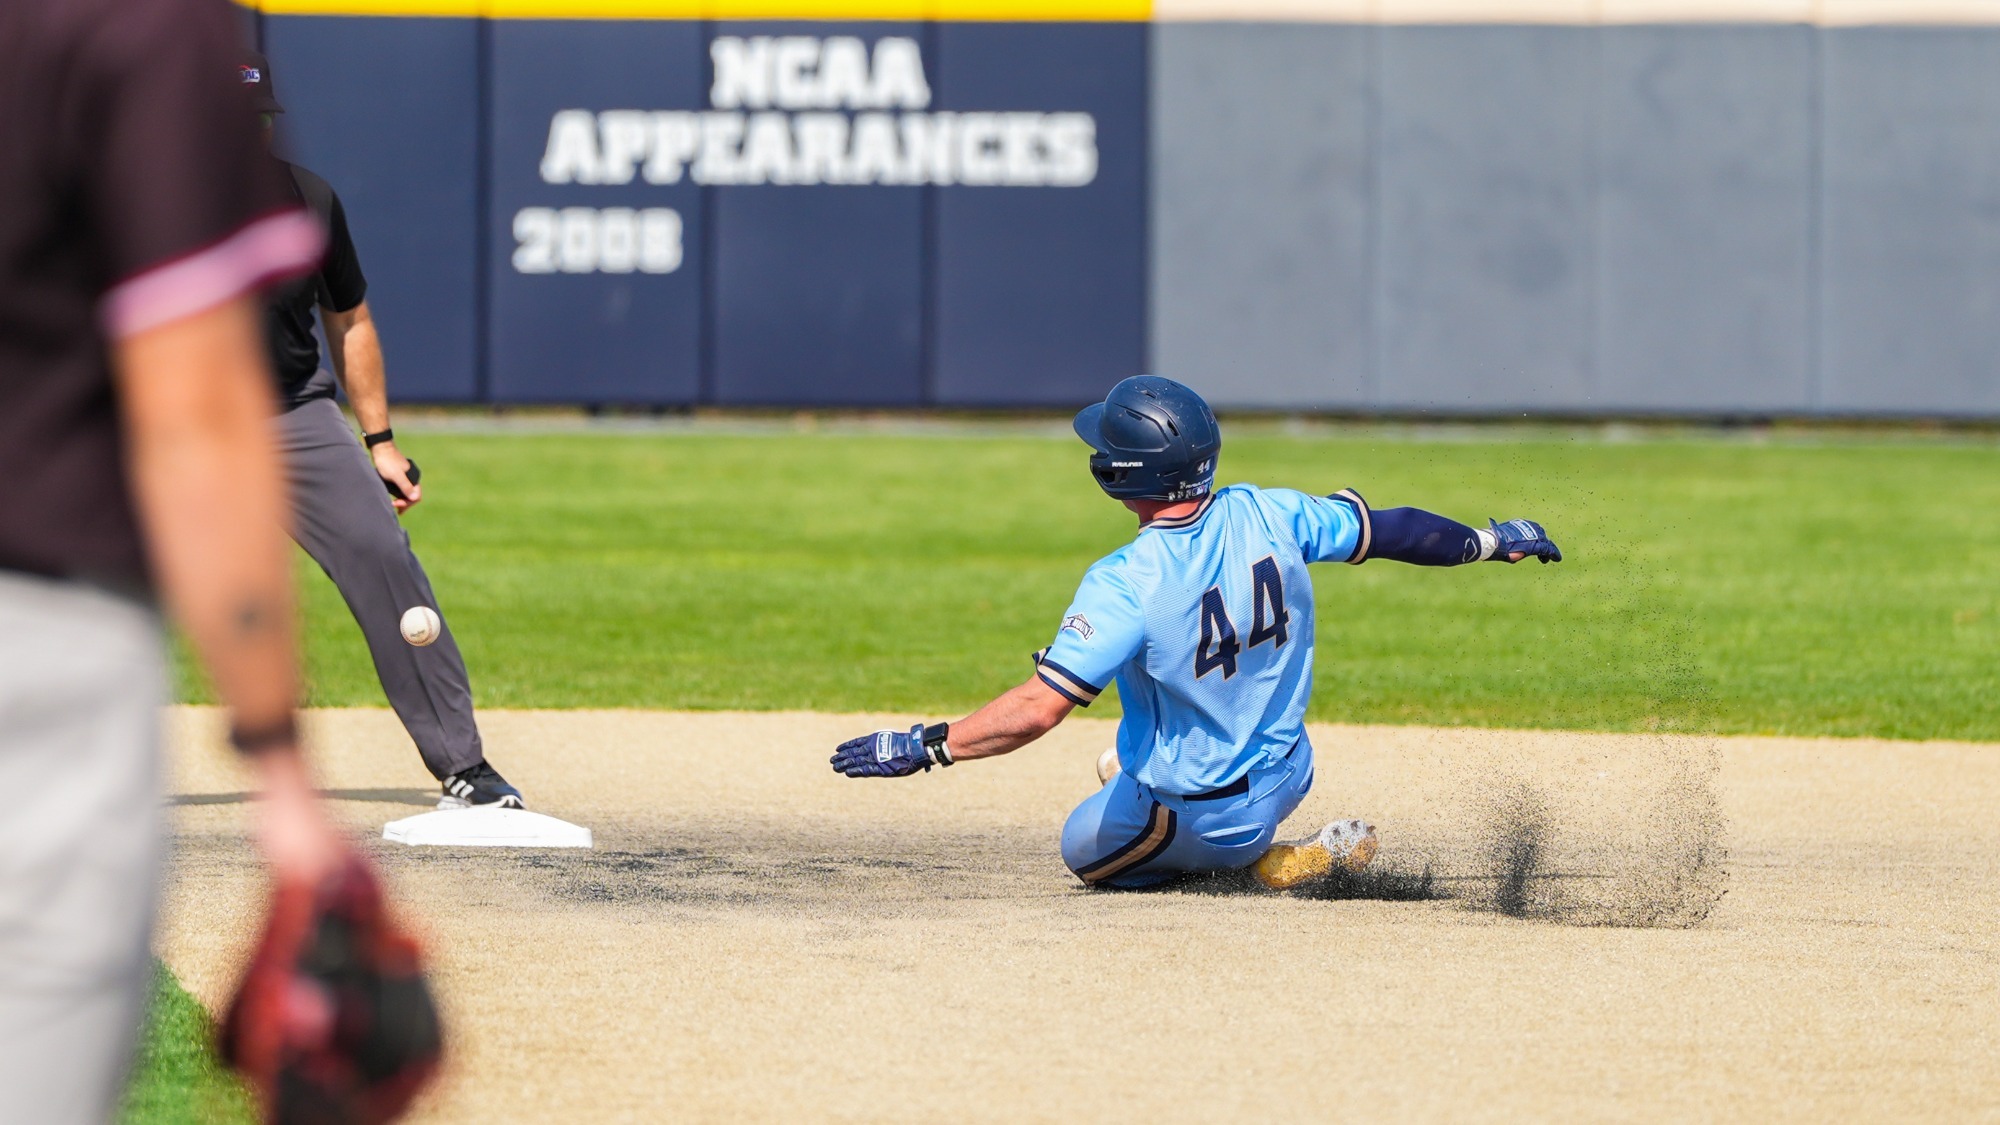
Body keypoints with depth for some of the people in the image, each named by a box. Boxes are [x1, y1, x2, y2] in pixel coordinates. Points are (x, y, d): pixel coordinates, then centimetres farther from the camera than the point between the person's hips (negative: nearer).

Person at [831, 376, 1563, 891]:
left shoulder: (1125, 584, -30)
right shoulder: (1268, 518, -14)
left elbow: (1038, 709, -34)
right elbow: (1385, 530, 0)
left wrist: (920, 748, -27)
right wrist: (1488, 542, 17)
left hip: (1197, 820, -8)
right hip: (1285, 776, 8)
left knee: (1085, 849, 22)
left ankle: (1279, 860, 5)